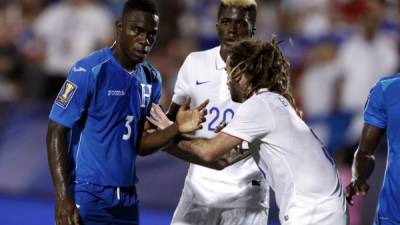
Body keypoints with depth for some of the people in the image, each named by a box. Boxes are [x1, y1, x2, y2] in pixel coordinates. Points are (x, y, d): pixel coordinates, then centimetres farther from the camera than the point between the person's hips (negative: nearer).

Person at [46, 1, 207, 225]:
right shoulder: (89, 71, -12)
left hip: (127, 197, 7)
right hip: (87, 195, -6)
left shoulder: (151, 79, 9)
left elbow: (140, 145, 11)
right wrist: (63, 198, -18)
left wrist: (176, 129, -9)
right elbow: (57, 133, -12)